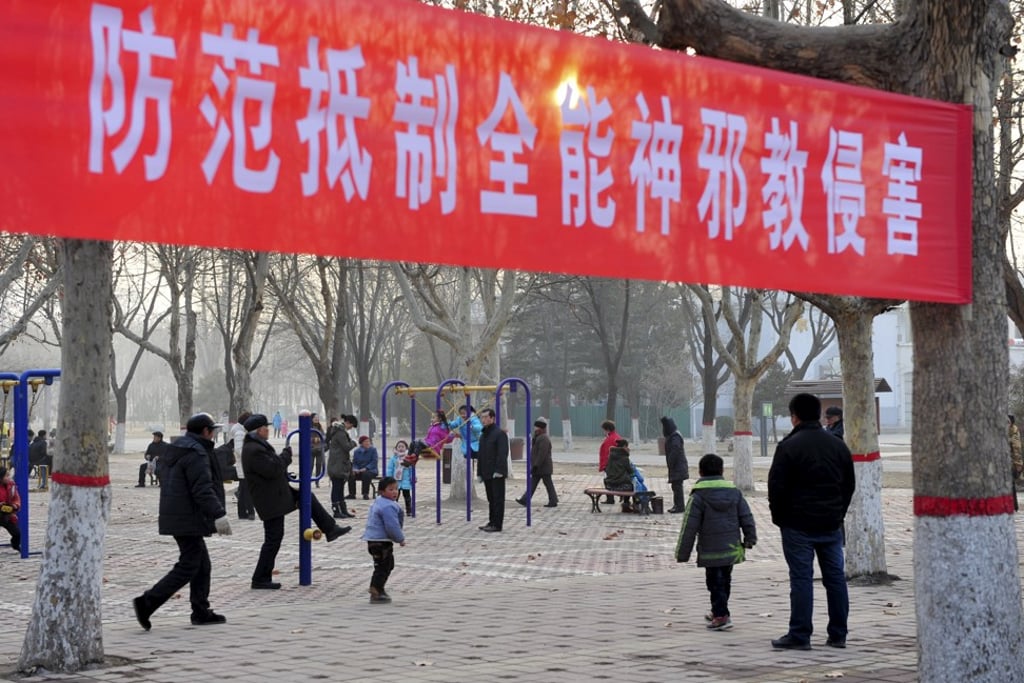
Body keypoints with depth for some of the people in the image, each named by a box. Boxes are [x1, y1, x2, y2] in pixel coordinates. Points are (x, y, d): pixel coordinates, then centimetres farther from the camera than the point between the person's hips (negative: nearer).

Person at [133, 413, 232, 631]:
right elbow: (202, 489, -23)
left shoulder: (174, 450, 16)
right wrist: (219, 515, -24)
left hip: (174, 517, 10)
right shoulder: (196, 454, -16)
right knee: (188, 567, -8)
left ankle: (201, 612, 18)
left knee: (202, 564, 15)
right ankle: (147, 603, -12)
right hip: (189, 520, -10)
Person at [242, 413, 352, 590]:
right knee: (273, 540, -5)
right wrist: (286, 454, -14)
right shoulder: (253, 450, -23)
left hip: (278, 493, 11)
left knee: (308, 498, 18)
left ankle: (330, 528, 28)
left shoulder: (257, 446, 11)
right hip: (270, 501, -11)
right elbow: (272, 469, -27)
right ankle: (261, 579, 3)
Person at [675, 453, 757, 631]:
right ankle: (719, 611, 32)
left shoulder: (698, 496, -11)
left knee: (715, 582, 1)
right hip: (731, 548, 5)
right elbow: (747, 518, 8)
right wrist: (750, 539, 21)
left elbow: (689, 527, -11)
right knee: (725, 580, 19)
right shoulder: (734, 492, 4)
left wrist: (682, 553, -4)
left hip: (710, 550, -5)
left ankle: (721, 615, -4)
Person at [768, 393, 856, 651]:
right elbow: (849, 485, 15)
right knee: (835, 577, 9)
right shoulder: (838, 445, 10)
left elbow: (776, 487, -11)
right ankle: (838, 634, 13)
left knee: (801, 578, -3)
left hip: (798, 525, -5)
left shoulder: (788, 447, -10)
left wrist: (779, 517, 2)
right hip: (831, 524, 5)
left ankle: (799, 635, -2)